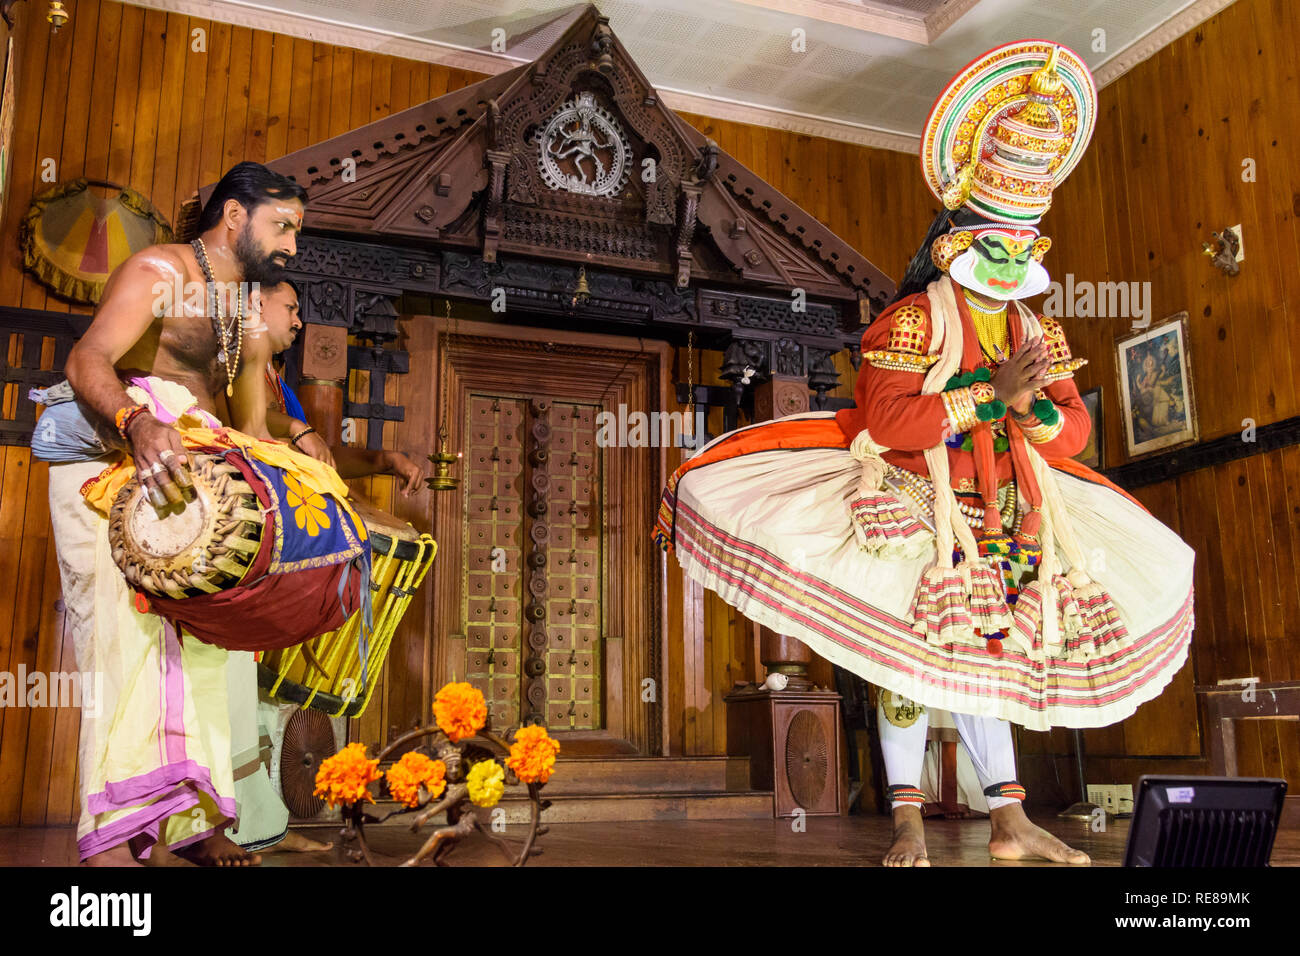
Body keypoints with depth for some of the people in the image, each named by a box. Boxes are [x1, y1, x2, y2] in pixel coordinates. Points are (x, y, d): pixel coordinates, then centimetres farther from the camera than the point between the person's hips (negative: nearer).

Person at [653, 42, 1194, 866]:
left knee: (985, 651, 10)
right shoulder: (911, 322, -10)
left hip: (999, 518, 6)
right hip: (907, 509, -5)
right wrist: (988, 393, -25)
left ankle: (1010, 821, 14)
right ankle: (908, 821, -2)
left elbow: (1073, 434, 2)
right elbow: (889, 422, -24)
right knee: (906, 643, -11)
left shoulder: (1042, 336, 8)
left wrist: (1031, 407, -20)